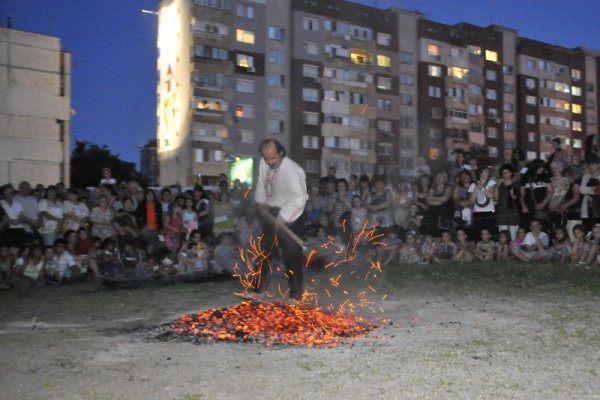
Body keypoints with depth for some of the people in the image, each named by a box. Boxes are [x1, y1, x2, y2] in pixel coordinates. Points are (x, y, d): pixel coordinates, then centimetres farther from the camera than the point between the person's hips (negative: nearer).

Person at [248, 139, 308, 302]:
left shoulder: (293, 171, -28)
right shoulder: (264, 163, -7)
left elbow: (299, 198, -30)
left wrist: (283, 217, -32)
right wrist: (261, 202, -2)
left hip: (289, 216, -7)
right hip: (271, 212, 7)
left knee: (292, 255, -3)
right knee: (264, 251, 14)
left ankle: (296, 294, 12)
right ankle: (259, 290, 29)